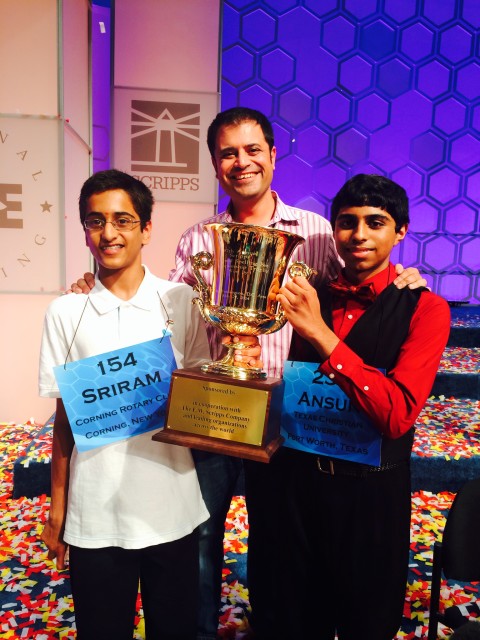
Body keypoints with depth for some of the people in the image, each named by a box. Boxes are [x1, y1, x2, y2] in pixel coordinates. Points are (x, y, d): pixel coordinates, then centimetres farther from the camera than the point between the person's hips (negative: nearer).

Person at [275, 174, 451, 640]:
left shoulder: (424, 309, -11)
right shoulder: (311, 297, 1)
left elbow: (396, 414, -24)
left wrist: (321, 332, -29)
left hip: (372, 492, -3)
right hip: (302, 479, 4)